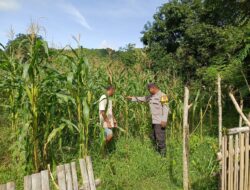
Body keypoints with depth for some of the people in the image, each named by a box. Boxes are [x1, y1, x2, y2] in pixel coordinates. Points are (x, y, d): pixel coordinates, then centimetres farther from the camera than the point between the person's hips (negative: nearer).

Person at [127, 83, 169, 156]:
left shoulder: (162, 95, -10)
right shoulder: (151, 96, 15)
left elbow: (166, 108, -15)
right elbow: (142, 99, 25)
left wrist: (164, 120, -21)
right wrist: (132, 98, 23)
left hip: (160, 122, -8)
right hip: (154, 121, 9)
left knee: (160, 138, -5)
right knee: (154, 137, 12)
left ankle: (163, 154, 4)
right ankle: (158, 152, 21)